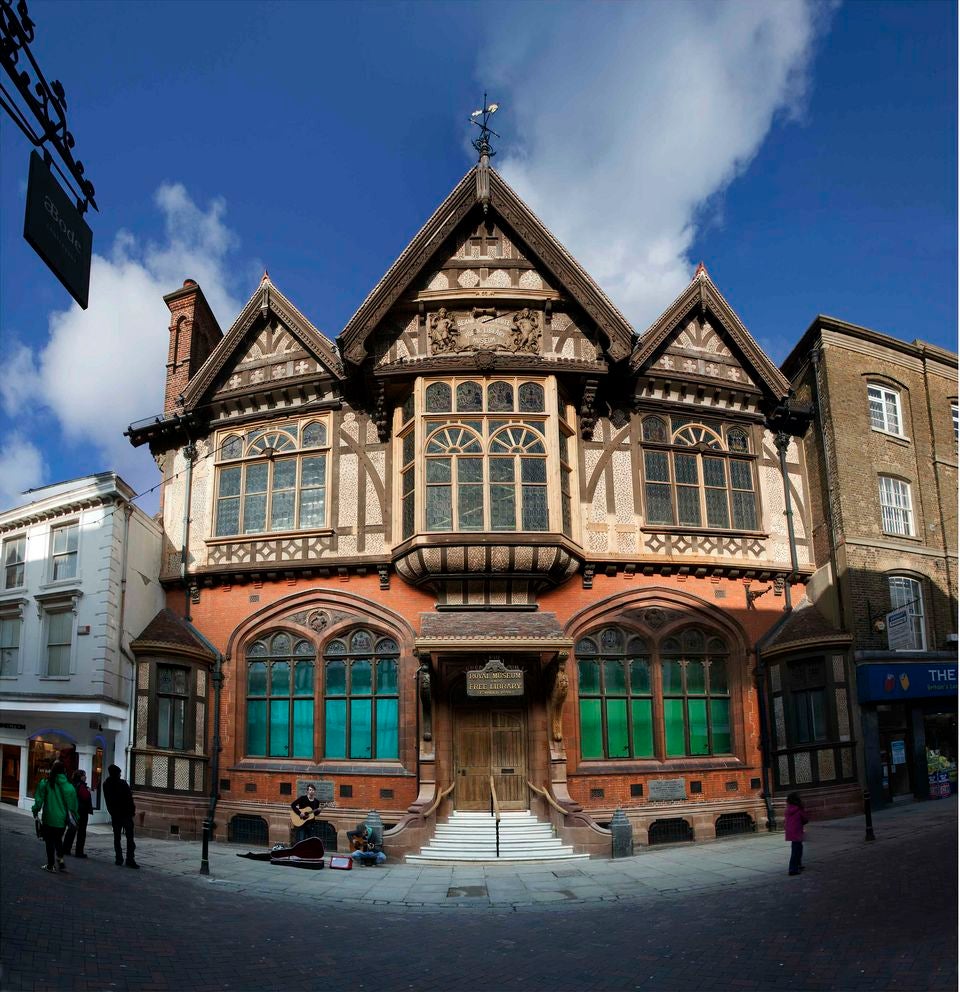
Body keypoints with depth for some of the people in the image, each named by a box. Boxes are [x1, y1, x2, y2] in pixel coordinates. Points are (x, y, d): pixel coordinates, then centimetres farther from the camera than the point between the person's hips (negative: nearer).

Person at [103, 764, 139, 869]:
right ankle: (130, 859, -12)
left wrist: (111, 812, 16)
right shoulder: (122, 783, -14)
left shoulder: (106, 785, 1)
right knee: (129, 837, -5)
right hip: (126, 814, -5)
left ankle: (119, 859, 10)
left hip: (114, 815, 5)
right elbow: (129, 798, -12)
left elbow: (107, 801, 8)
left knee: (116, 837, 12)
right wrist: (132, 810, -1)